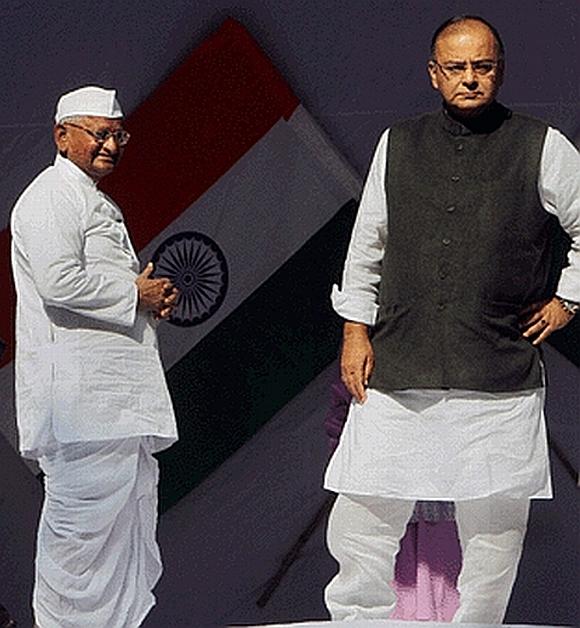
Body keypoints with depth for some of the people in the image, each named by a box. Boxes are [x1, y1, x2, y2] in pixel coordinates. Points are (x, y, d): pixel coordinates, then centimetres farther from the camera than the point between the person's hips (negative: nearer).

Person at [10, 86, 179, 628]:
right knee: (86, 508, -8)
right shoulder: (50, 197, -9)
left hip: (118, 389, 10)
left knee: (131, 500, 12)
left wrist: (152, 297, 13)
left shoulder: (97, 202, 24)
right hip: (79, 392, -10)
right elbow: (58, 282, -22)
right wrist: (135, 293, -13)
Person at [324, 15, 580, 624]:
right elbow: (366, 243, 16)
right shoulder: (398, 144, 11)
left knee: (494, 527, 4)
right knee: (361, 516, 1)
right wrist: (356, 328, 11)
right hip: (397, 370, 2)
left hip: (500, 380, -2)